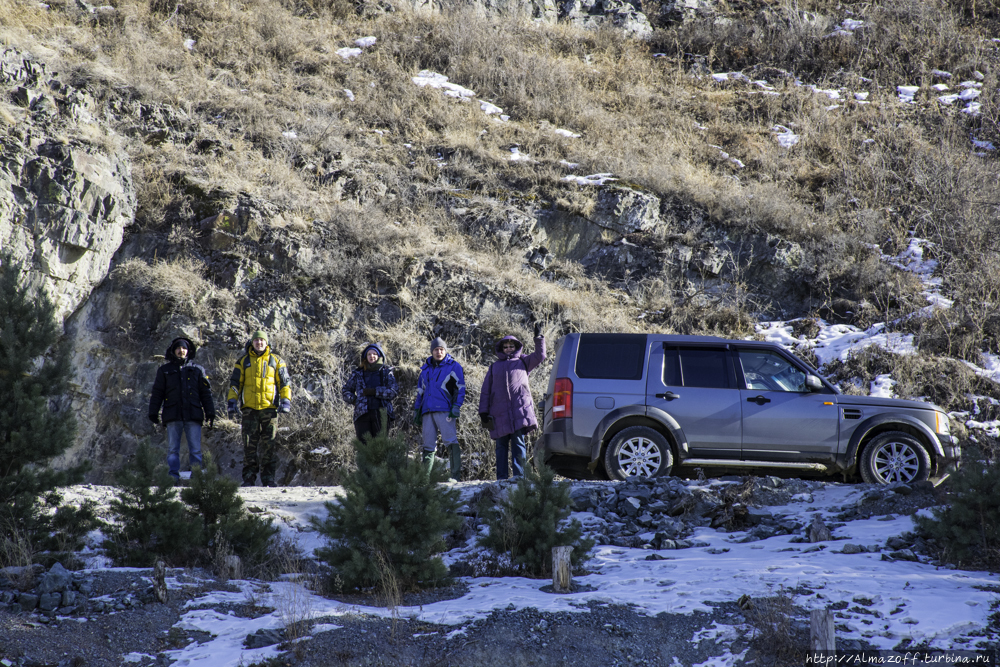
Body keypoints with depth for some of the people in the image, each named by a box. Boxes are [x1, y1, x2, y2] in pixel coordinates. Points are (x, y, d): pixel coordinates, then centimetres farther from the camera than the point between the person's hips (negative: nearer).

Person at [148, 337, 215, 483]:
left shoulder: (197, 370, 15)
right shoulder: (165, 370, 15)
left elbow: (206, 394, 14)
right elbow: (157, 393, 13)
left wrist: (210, 413, 6)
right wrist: (153, 412, 3)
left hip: (193, 416, 0)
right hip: (173, 416, 0)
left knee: (195, 449, -5)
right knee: (172, 449, -1)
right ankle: (173, 476, -1)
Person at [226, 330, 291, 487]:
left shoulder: (275, 361, 10)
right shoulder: (243, 362, 12)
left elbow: (284, 383, 10)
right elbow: (235, 383, 12)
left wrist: (285, 401, -1)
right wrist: (232, 402, 1)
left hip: (269, 408, -1)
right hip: (250, 409, 1)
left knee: (269, 445, -3)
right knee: (250, 445, 0)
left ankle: (268, 477, 1)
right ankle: (249, 478, 3)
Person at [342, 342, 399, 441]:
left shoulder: (386, 372, 11)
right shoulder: (358, 373, 14)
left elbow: (394, 391, -2)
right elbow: (346, 390, 24)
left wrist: (374, 391, -10)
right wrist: (353, 400, 4)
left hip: (381, 414, -1)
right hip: (363, 414, 1)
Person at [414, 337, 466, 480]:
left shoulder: (453, 366, 6)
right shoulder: (426, 369, 21)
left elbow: (460, 388, 1)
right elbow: (420, 391, 26)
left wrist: (456, 407, -10)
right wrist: (416, 411, 19)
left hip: (445, 411, -5)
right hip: (428, 412, 5)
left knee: (451, 442, -11)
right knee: (428, 445, 4)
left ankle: (456, 475, -14)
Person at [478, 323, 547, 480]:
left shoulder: (523, 362, 20)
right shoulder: (494, 367, 22)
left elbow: (540, 356, 8)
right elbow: (486, 391, 17)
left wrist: (539, 337, 2)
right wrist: (483, 411, 8)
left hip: (519, 409, -2)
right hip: (499, 412, 2)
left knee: (518, 442, -9)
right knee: (501, 445, 2)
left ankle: (519, 475, -13)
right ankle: (501, 478, 3)